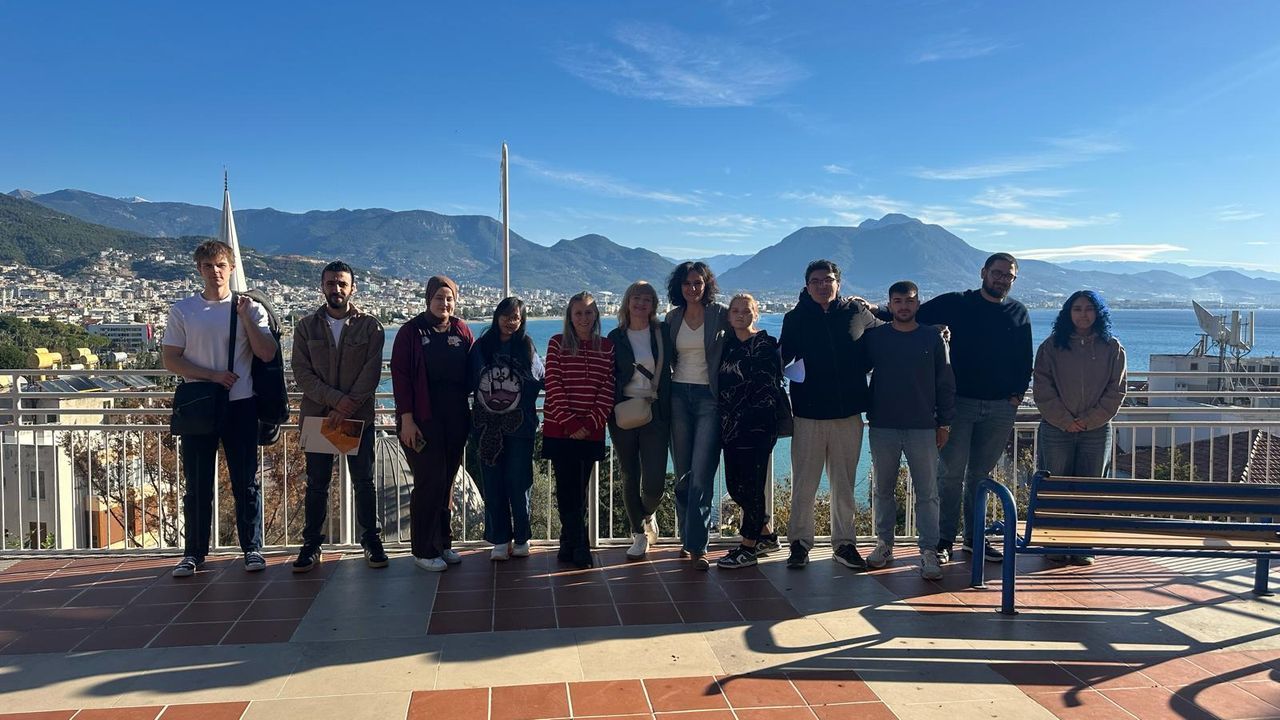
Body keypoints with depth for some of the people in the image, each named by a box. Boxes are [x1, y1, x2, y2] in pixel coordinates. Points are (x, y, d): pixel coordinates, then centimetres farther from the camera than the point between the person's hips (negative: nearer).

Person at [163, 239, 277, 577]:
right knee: (197, 483, 6)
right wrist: (212, 375, -11)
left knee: (246, 481, 4)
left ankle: (252, 549, 13)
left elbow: (267, 353, -7)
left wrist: (245, 316, -13)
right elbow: (170, 359, 1)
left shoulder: (250, 309, 3)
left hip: (241, 405, -1)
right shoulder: (183, 310, 5)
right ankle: (193, 552, 16)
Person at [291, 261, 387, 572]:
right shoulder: (306, 326, 7)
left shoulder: (370, 326, 3)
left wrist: (347, 408, -14)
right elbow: (301, 372, -2)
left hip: (359, 416, -1)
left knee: (364, 481, 4)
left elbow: (371, 373, -5)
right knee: (316, 484, 5)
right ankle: (311, 545, 14)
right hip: (316, 415, 1)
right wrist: (335, 399, -15)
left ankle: (372, 541, 15)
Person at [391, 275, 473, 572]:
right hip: (423, 420, -4)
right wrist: (406, 419, -13)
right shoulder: (411, 332, -3)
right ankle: (423, 550, 7)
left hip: (456, 420, 4)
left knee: (447, 481, 10)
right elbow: (400, 376, -6)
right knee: (429, 481, -5)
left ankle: (443, 543, 21)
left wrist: (473, 413, 6)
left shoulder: (461, 330, 8)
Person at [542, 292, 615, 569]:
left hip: (591, 431, 1)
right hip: (559, 429, -1)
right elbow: (554, 386, -4)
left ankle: (569, 545, 16)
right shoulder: (557, 343, 2)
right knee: (567, 488, -1)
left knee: (579, 488, 5)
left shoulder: (607, 347, 7)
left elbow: (608, 390, 1)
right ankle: (580, 547, 4)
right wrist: (570, 422, -12)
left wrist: (590, 424, -9)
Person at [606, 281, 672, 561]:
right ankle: (639, 534, 23)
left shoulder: (663, 333, 5)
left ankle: (648, 515, 26)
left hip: (655, 413, -1)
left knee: (654, 480, -7)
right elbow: (608, 378, 6)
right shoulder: (616, 338, 6)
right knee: (629, 477, 7)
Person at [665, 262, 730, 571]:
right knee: (682, 472, 8)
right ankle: (687, 538, 20)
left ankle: (697, 546, -9)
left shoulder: (720, 314, 0)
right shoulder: (673, 318, 10)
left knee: (702, 473, -11)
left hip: (709, 397, -4)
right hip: (679, 394, 4)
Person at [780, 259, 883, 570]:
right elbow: (782, 359, 4)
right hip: (809, 413, -1)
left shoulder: (856, 313, 4)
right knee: (804, 484, 2)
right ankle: (800, 542, 14)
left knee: (844, 484, 10)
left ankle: (844, 543, 21)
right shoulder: (795, 318, 2)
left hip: (848, 413, 2)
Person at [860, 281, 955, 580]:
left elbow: (945, 384, 6)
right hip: (883, 426, 1)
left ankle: (929, 552, 2)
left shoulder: (933, 338, 3)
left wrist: (944, 423, 4)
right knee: (883, 489, 10)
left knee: (927, 493, -2)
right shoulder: (874, 337, 4)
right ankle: (884, 544, 21)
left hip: (923, 428, -1)